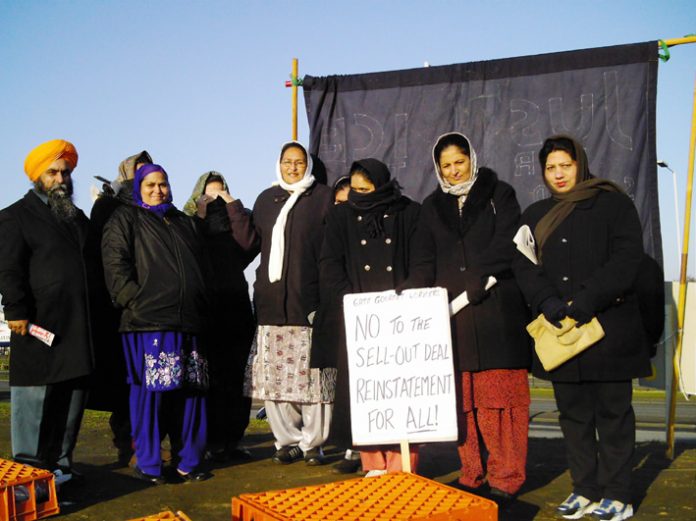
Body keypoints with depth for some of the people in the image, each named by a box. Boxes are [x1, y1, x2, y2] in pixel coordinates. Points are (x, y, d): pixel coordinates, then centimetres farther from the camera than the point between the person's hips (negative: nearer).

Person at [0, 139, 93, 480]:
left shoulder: (77, 218, 22)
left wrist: (92, 315, 21)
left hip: (77, 328, 7)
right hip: (39, 325, -7)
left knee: (74, 398, 9)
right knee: (34, 399, -5)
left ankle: (60, 464, 19)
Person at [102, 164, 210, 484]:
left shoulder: (183, 222, 26)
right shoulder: (125, 220, 8)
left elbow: (201, 266, 29)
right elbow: (115, 265, -5)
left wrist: (202, 307, 17)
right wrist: (134, 301, -16)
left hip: (188, 321, 6)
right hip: (147, 322, -6)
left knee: (190, 391, 5)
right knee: (150, 391, -6)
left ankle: (189, 462, 14)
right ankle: (148, 466, 3)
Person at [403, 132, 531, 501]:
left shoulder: (499, 194, 8)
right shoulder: (433, 206, 18)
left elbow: (505, 245, -5)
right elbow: (423, 262, 12)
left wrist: (478, 278, -19)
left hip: (496, 311, -3)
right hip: (451, 314, 3)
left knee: (500, 396, -4)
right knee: (462, 399, 1)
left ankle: (504, 479, 4)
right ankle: (472, 476, 10)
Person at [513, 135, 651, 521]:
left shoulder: (612, 203, 3)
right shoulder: (535, 216, 16)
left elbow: (627, 257, -8)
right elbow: (524, 265, 6)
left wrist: (587, 300, -17)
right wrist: (547, 302, -13)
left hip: (610, 326, -4)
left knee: (612, 410, 1)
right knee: (572, 412, 7)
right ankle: (586, 490, 17)